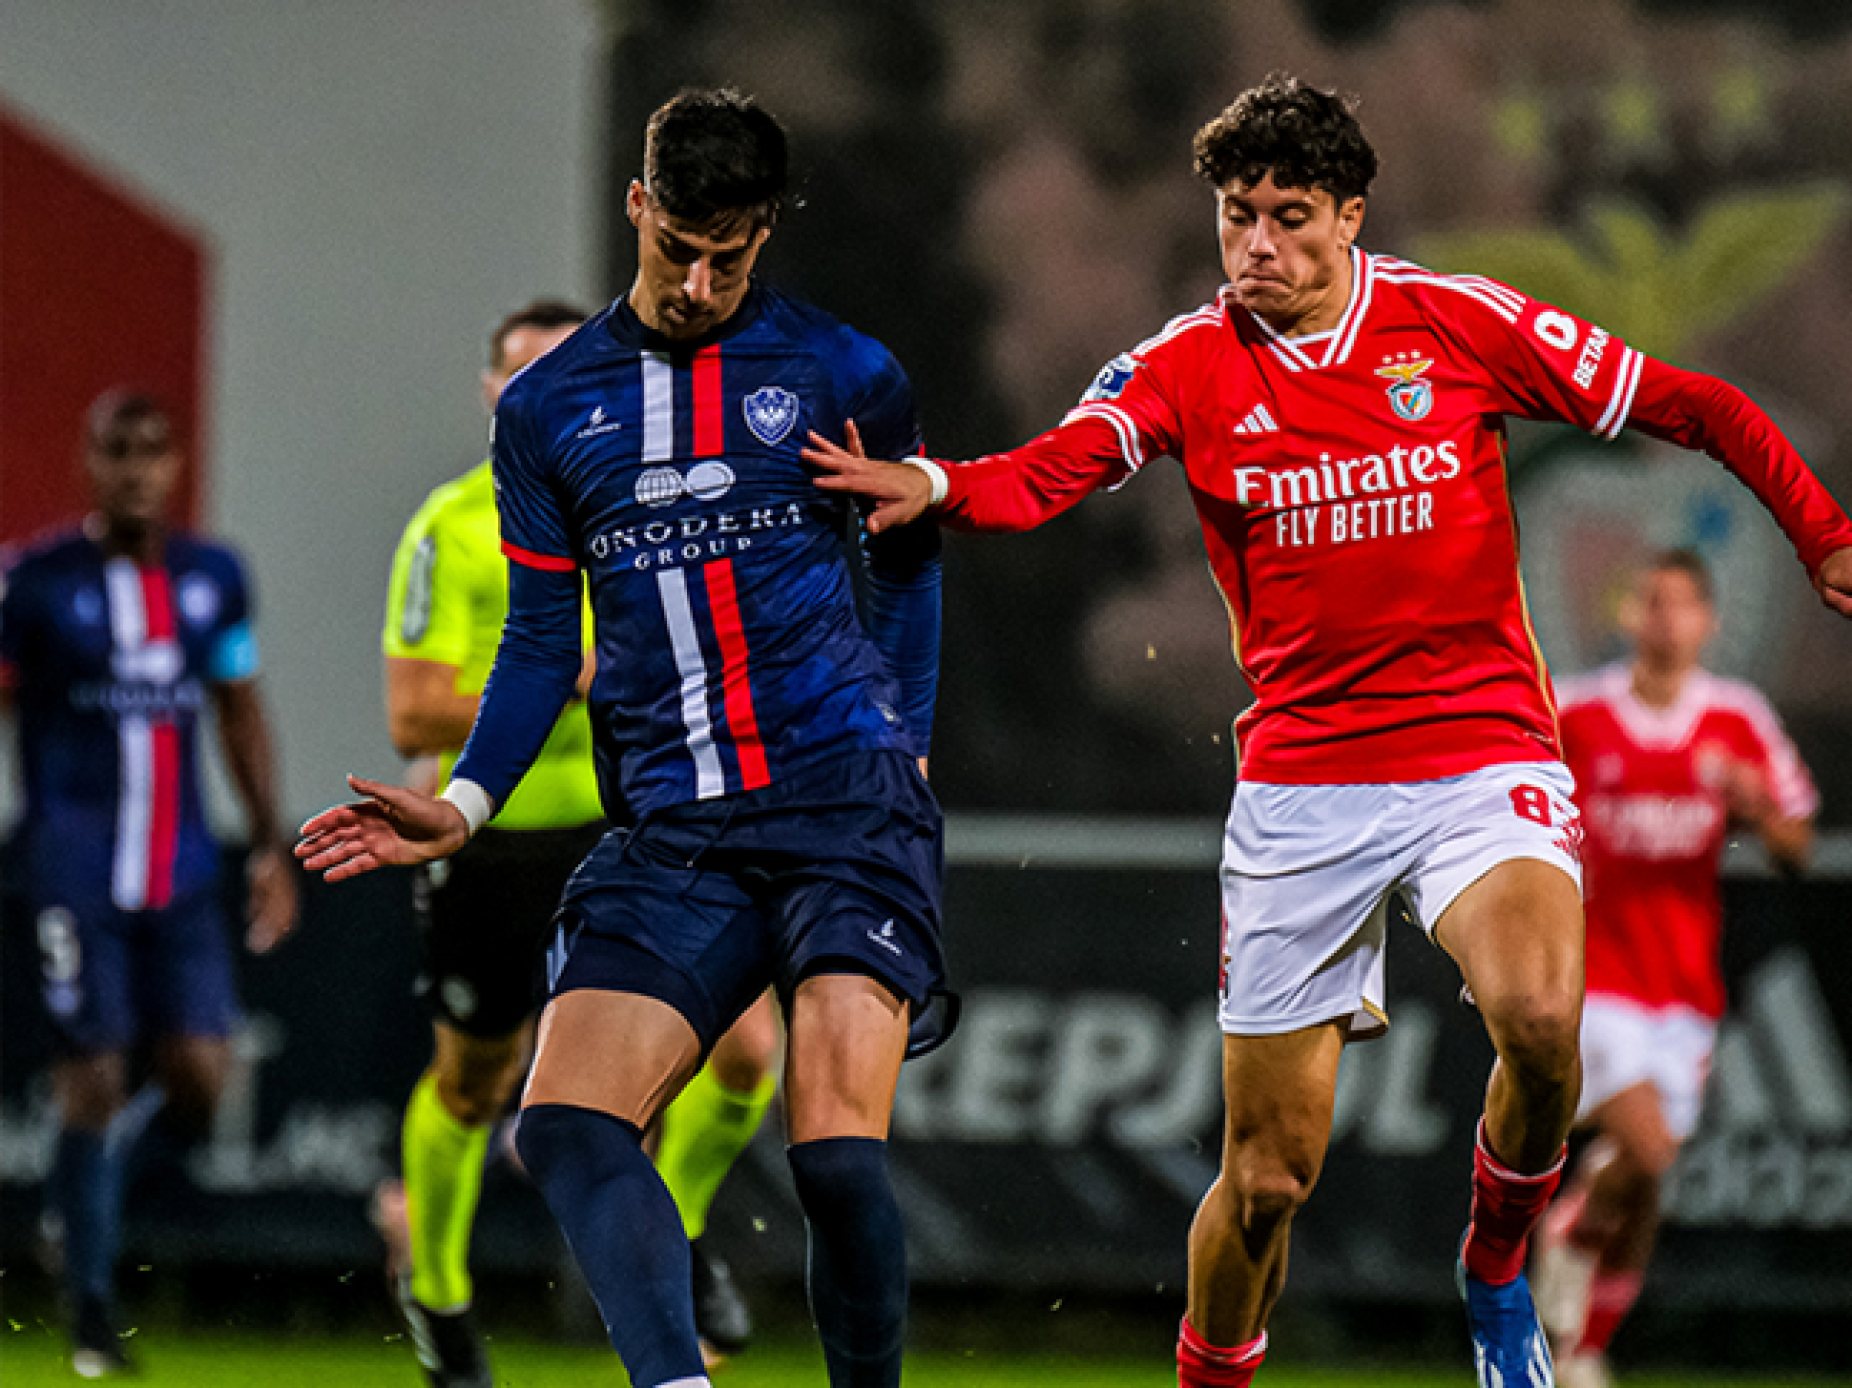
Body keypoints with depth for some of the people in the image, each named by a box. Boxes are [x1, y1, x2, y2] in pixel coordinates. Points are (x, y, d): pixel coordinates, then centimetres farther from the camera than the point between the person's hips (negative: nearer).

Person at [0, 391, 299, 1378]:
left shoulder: (212, 578, 9)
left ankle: (95, 1174, 26)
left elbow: (240, 712, 19)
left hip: (181, 871, 4)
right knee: (93, 1076, -7)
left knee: (199, 1081, -6)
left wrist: (268, 844, 15)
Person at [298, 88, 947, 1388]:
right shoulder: (548, 407, 11)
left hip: (847, 806, -3)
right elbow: (543, 640, 16)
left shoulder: (847, 375, 5)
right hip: (671, 835, 3)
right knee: (566, 1127, -18)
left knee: (837, 1154, -17)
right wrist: (465, 805, 4)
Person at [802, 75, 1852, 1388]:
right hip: (1300, 784, 1)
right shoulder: (1192, 366, -1)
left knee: (1540, 1018, -31)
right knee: (1269, 1174, 1)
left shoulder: (1460, 323, -2)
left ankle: (1498, 1266, -3)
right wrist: (938, 483, -38)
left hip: (1482, 757, -1)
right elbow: (1052, 468, -18)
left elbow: (1691, 406, 5)